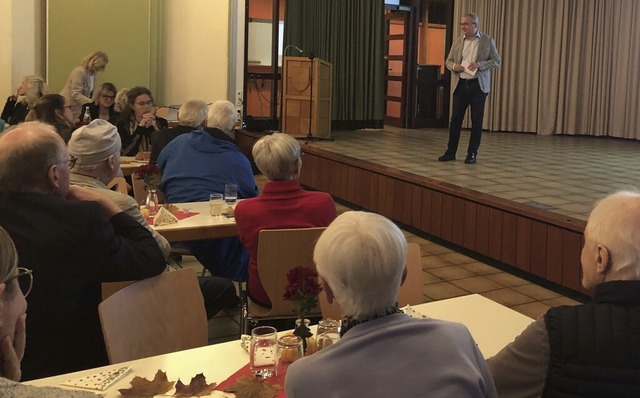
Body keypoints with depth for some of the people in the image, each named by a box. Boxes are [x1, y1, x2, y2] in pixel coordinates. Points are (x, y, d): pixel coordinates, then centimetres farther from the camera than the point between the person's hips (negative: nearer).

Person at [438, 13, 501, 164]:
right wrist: (454, 66, -10)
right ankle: (450, 152, 9)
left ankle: (472, 154, 9)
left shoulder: (487, 40, 1)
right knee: (455, 119, 2)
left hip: (478, 85, -2)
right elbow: (449, 60, 13)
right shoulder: (458, 41, 10)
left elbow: (497, 60, -1)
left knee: (476, 120, 1)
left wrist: (480, 64, -17)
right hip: (460, 84, 3)